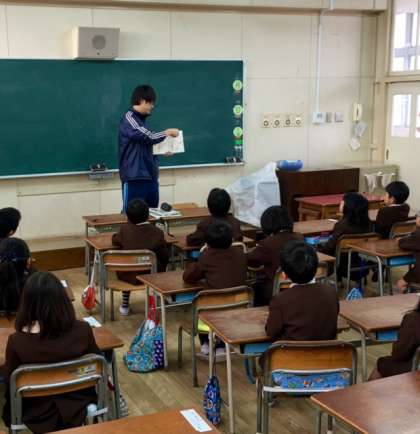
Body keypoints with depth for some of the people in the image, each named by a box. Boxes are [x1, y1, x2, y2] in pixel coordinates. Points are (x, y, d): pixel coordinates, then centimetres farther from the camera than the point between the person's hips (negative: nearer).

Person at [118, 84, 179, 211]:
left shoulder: (142, 120, 18)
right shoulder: (129, 119, -9)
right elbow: (149, 137, -20)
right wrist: (168, 132, -5)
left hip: (150, 176, 9)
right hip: (134, 177, -9)